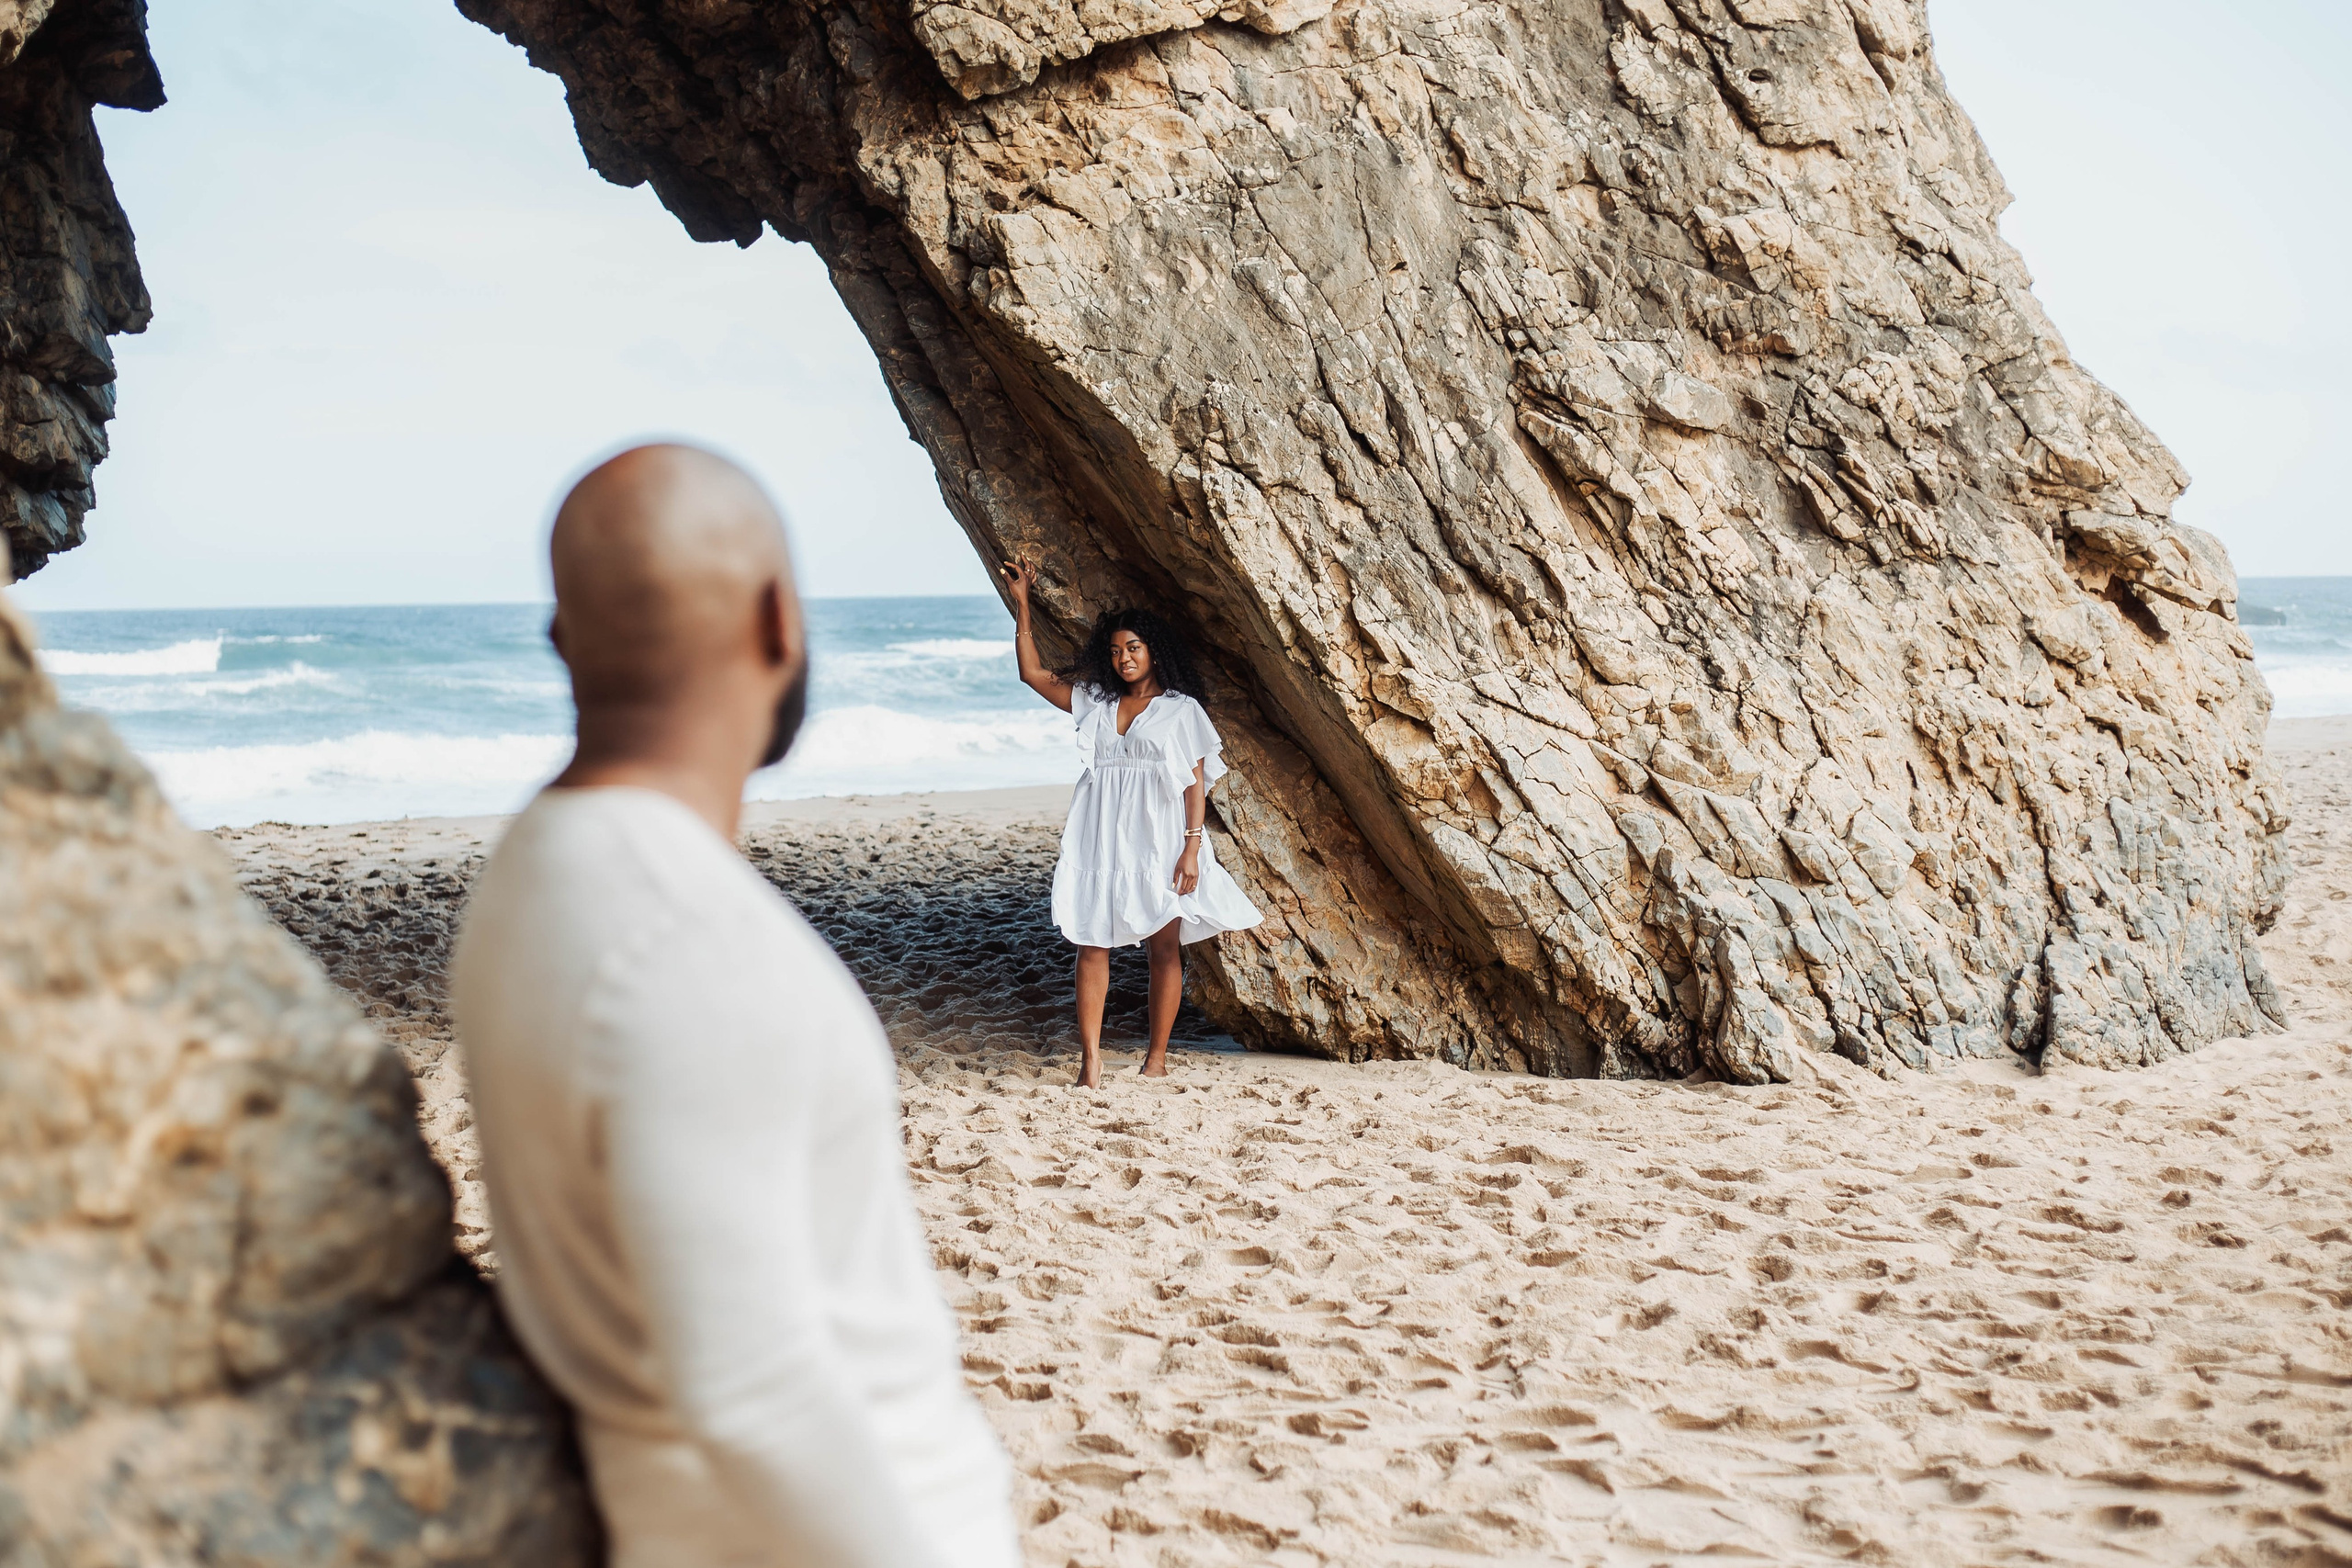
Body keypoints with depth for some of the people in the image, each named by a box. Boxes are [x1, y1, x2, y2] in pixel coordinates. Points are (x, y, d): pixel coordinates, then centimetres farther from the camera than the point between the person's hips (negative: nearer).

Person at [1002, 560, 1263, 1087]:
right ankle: (1090, 1059, -6)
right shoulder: (1094, 702, 16)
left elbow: (1196, 782, 0)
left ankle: (1157, 1056, 6)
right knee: (1091, 942, -5)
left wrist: (1192, 848, -10)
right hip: (1100, 839, 3)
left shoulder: (1181, 709, 5)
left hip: (1158, 840, -3)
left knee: (1164, 947, -1)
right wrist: (1022, 605, 11)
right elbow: (1034, 673, 17)